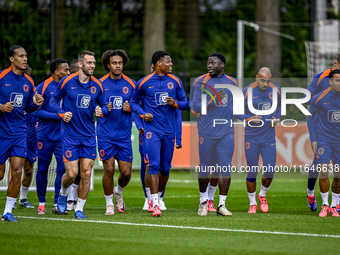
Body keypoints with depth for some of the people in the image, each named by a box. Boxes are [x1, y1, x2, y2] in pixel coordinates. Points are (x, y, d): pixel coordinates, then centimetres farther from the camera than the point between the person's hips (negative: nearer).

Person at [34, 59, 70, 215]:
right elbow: (36, 111, -8)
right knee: (42, 170, 4)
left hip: (63, 136, 2)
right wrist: (58, 116, -15)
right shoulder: (43, 87, -4)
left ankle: (57, 203, 0)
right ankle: (41, 202, 18)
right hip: (45, 136, -2)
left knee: (63, 168, -7)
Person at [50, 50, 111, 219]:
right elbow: (53, 101, 7)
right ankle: (63, 194, 25)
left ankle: (79, 209, 10)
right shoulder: (67, 82, -4)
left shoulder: (97, 85, 4)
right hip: (70, 135, -3)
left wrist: (101, 111, -8)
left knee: (86, 173, -3)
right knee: (72, 173, -7)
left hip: (89, 136, 3)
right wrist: (62, 114, -10)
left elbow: (104, 106, 14)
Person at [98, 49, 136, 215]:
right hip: (106, 134, -2)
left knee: (126, 172, 0)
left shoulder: (131, 84, 5)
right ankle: (109, 204, 11)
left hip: (124, 135, 2)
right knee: (109, 169, -6)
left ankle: (118, 192, 32)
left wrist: (130, 108, -9)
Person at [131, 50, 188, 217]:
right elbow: (134, 102, 12)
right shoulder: (144, 83, 0)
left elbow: (185, 103, 12)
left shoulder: (175, 81, 7)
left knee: (165, 168, 7)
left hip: (169, 130, 3)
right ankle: (155, 204, -15)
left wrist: (175, 103, -10)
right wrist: (143, 114, -6)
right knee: (154, 166, -13)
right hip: (153, 129, -3)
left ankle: (158, 196, 28)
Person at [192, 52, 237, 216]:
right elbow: (195, 107, -7)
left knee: (225, 167, -6)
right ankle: (203, 200, 25)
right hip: (206, 132, -2)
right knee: (205, 167, 5)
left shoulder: (232, 83, 10)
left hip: (226, 132, 2)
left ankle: (222, 205, 0)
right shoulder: (201, 82, -1)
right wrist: (213, 102, -18)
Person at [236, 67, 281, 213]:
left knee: (270, 171, -4)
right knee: (252, 172, 0)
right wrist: (250, 119, -18)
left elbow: (280, 106, 20)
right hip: (252, 137, -2)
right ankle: (252, 203, 17)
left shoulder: (276, 91, 1)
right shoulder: (247, 91, -9)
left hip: (269, 137, 2)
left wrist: (277, 118, 0)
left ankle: (262, 195, 25)